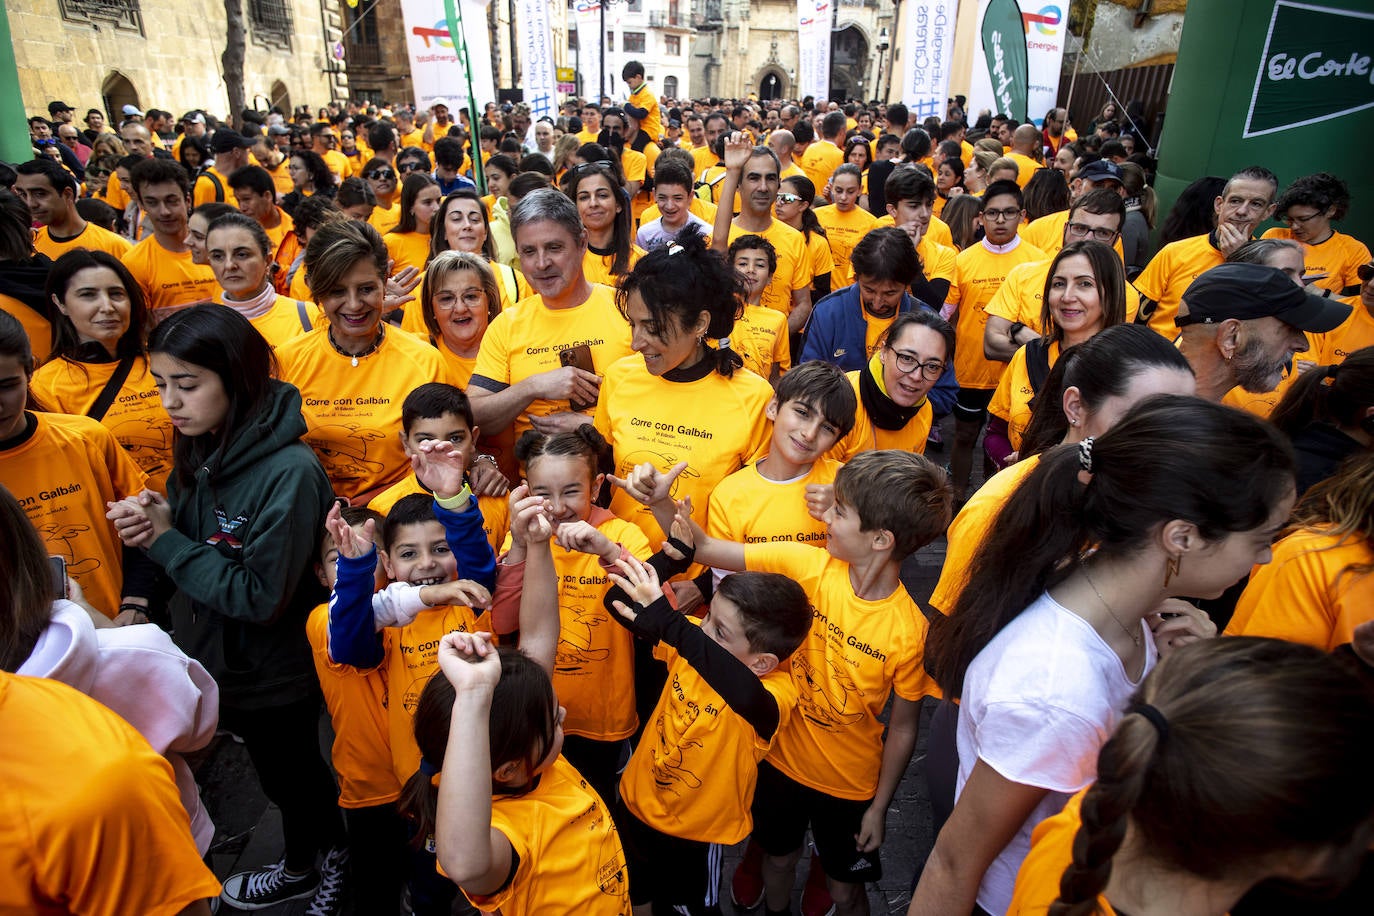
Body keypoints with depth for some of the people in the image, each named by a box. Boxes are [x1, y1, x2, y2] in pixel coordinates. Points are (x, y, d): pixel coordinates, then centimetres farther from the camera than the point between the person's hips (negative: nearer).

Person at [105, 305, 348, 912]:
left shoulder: (289, 472, -29)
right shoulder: (202, 451, -4)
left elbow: (261, 596, -28)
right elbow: (193, 557, 7)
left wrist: (167, 541, -23)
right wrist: (151, 527, -14)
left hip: (272, 674, -7)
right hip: (217, 656, 7)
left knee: (288, 775, 18)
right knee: (290, 771, 24)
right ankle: (331, 853, 49)